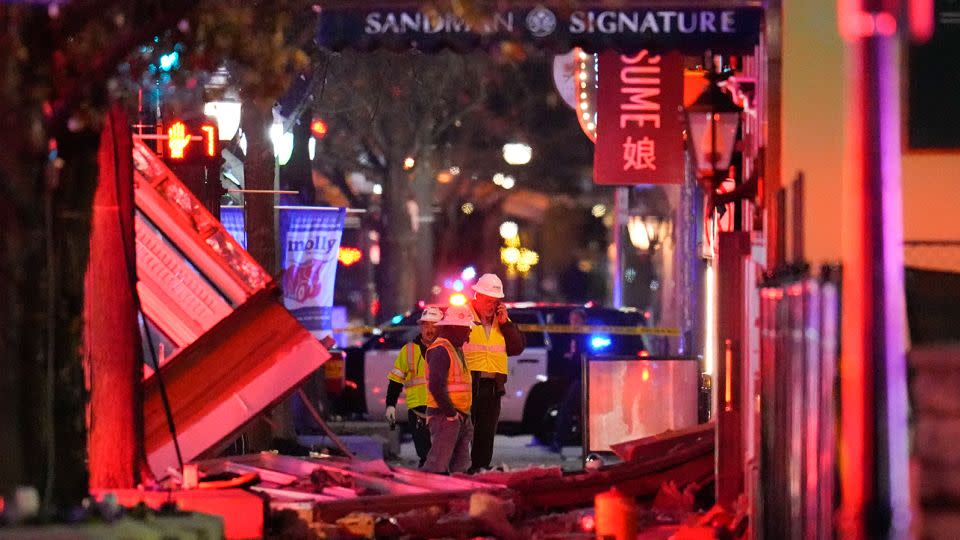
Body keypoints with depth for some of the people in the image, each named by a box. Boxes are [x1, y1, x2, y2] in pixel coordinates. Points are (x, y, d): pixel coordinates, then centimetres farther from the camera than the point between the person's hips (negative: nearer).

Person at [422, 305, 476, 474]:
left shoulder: (456, 349, 19)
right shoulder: (440, 350, -14)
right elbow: (436, 387, -24)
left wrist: (464, 416, 16)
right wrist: (451, 413, -17)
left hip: (460, 417, 10)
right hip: (445, 416, -10)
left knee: (460, 467, 11)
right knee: (437, 466, -14)